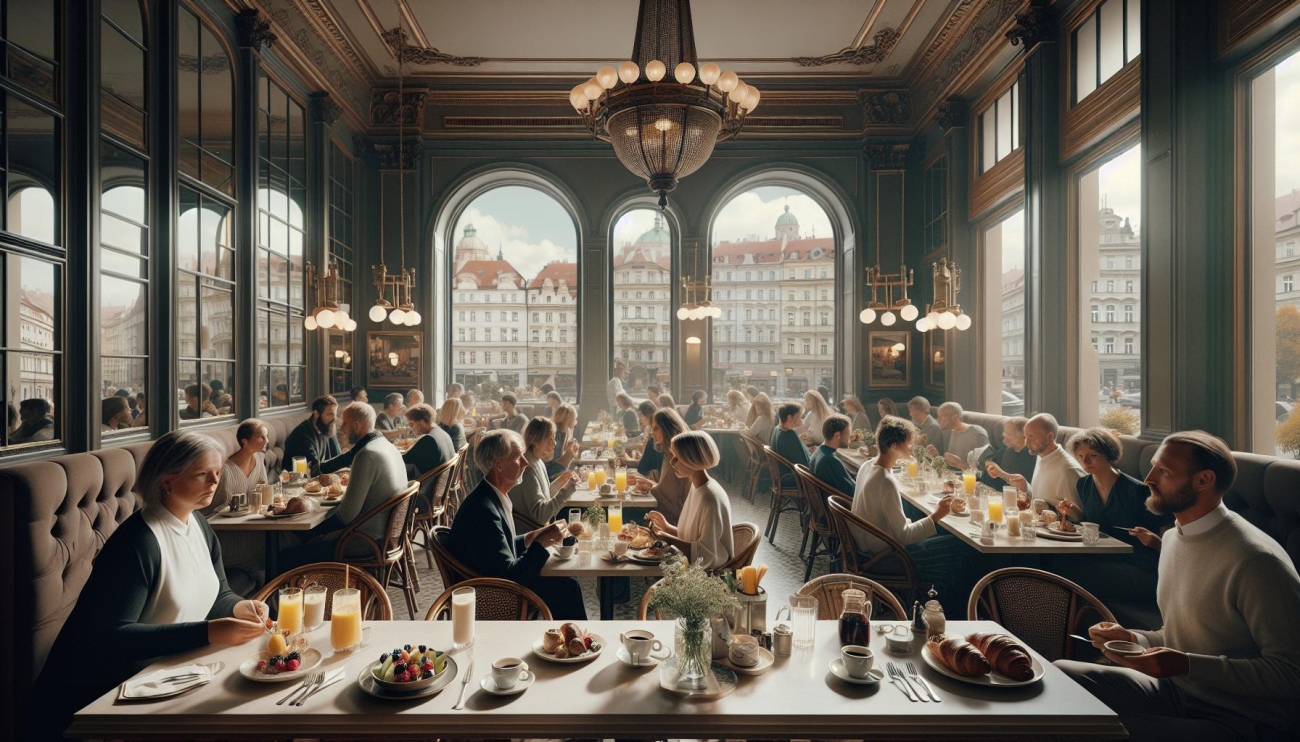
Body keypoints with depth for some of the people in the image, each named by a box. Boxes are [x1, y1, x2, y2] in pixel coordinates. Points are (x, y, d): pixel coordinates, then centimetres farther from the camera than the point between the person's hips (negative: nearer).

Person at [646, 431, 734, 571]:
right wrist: (667, 527, 0)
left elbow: (706, 553, -20)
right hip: (694, 566, 7)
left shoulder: (711, 497, -23)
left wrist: (666, 537, -19)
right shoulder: (697, 487, 4)